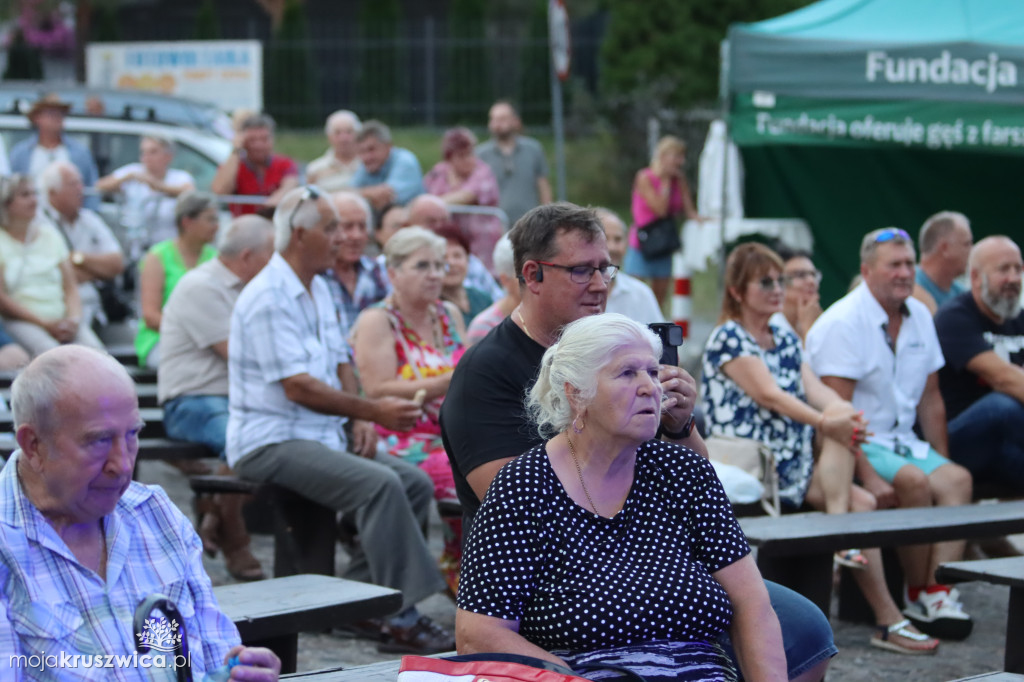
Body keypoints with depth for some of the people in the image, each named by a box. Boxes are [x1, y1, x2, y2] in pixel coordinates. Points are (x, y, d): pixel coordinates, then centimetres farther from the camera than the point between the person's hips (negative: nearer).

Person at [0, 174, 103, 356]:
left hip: (62, 319, 4)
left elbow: (71, 287, 15)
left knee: (94, 351, -27)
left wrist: (73, 319, -6)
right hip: (21, 322, -4)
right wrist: (45, 324, -11)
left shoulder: (50, 234, 20)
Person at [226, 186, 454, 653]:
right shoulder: (268, 297, -16)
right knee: (380, 484, -28)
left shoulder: (318, 289, 15)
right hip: (271, 443, -10)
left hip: (323, 436, 10)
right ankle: (401, 620, -26)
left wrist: (362, 419, 3)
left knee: (415, 482, -7)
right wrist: (372, 410, -21)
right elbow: (298, 387, -21)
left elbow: (340, 362, 21)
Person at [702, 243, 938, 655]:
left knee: (861, 503, -17)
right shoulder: (727, 339, -6)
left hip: (794, 463, 8)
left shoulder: (786, 340, 19)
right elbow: (768, 394, -21)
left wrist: (847, 416, -23)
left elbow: (815, 389, 1)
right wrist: (826, 422, -34)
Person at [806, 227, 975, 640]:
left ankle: (939, 589, -27)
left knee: (957, 479, -19)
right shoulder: (843, 323, -14)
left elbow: (930, 399, 16)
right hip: (853, 447, -7)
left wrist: (942, 460, 9)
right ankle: (919, 594, -16)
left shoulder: (920, 317, 10)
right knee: (914, 483, -30)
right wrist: (866, 476, -26)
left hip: (901, 441, 7)